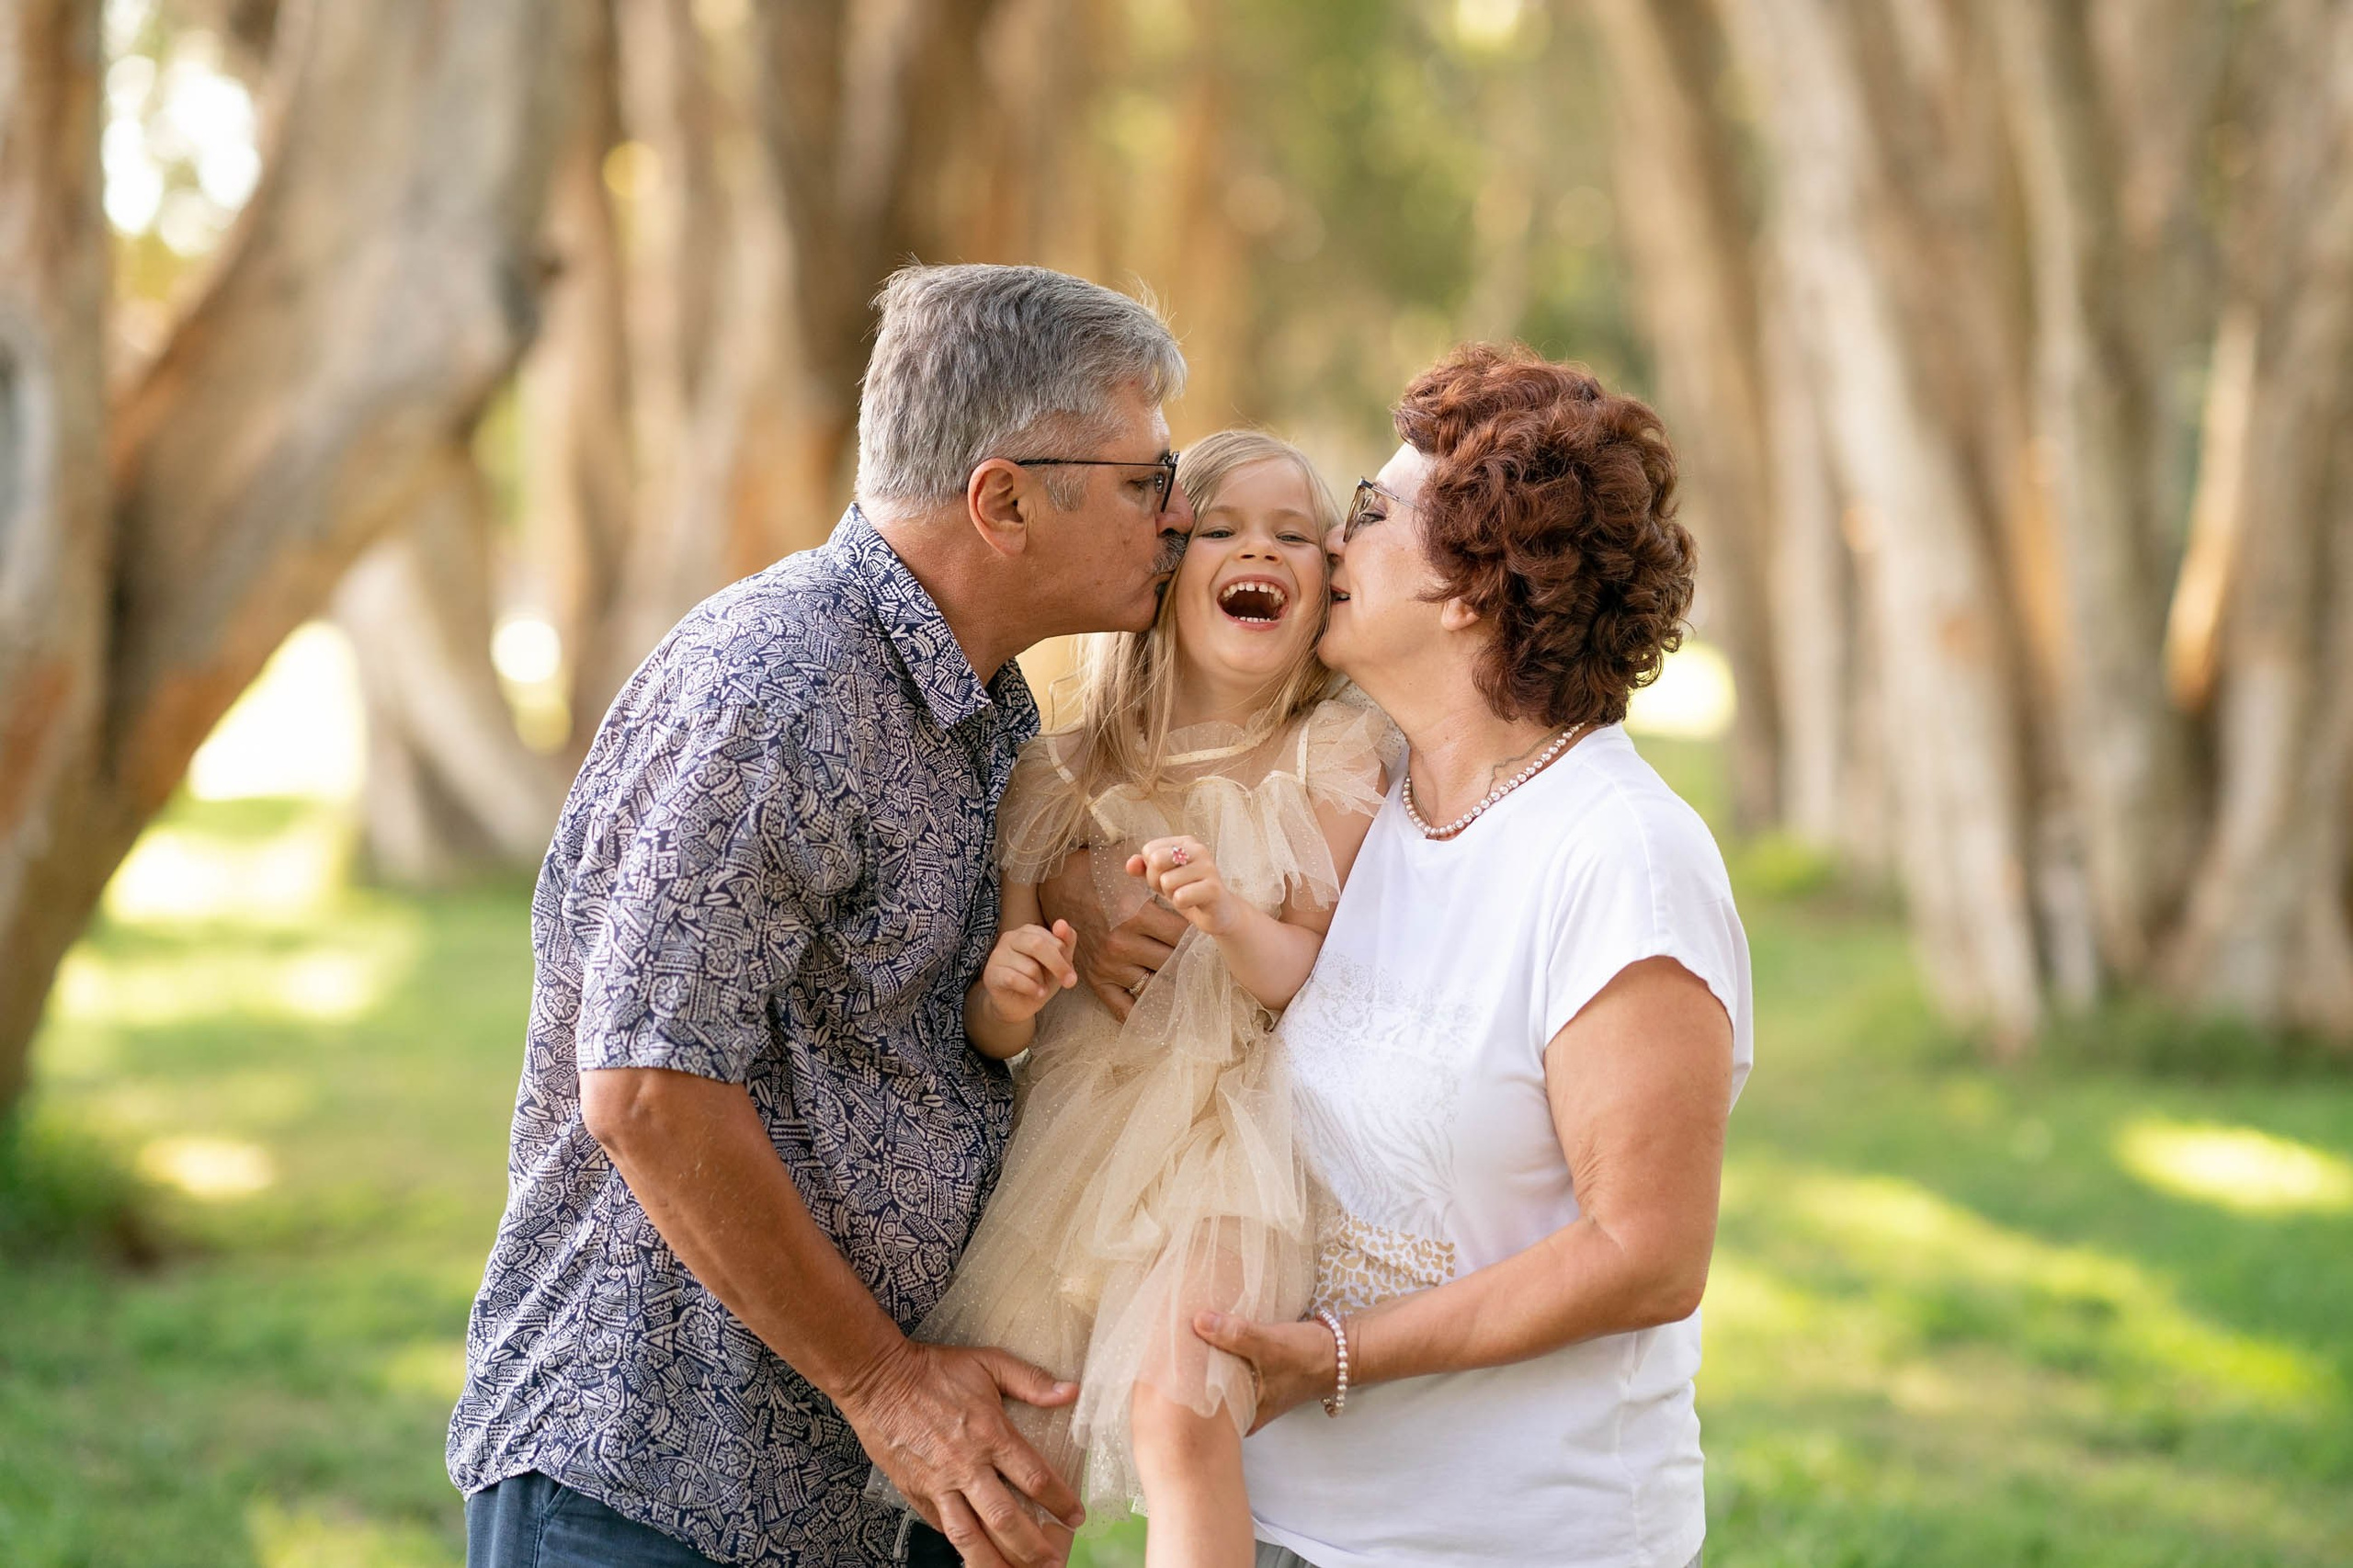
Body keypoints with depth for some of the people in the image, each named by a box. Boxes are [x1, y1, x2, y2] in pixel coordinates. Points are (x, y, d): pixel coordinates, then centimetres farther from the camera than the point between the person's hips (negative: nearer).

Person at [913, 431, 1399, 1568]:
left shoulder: (1331, 762, 1)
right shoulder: (1061, 780, 6)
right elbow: (992, 1032, 7)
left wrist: (1231, 920, -24)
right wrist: (1007, 991, -15)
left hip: (1231, 1138, -3)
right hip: (1072, 1136, 3)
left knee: (1179, 1416, -25)